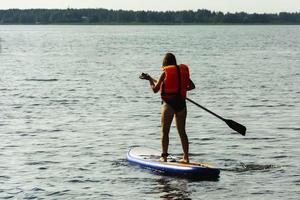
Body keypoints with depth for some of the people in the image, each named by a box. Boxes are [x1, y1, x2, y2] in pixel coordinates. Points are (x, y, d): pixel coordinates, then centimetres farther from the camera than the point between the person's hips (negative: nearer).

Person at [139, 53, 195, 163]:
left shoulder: (165, 73, -6)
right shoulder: (183, 71, 7)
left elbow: (155, 89, -4)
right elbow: (192, 86, 16)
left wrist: (150, 79, 11)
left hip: (168, 103, -5)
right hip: (181, 103, 5)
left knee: (165, 131, 1)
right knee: (182, 131, 11)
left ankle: (164, 156, -6)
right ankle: (186, 157, 11)